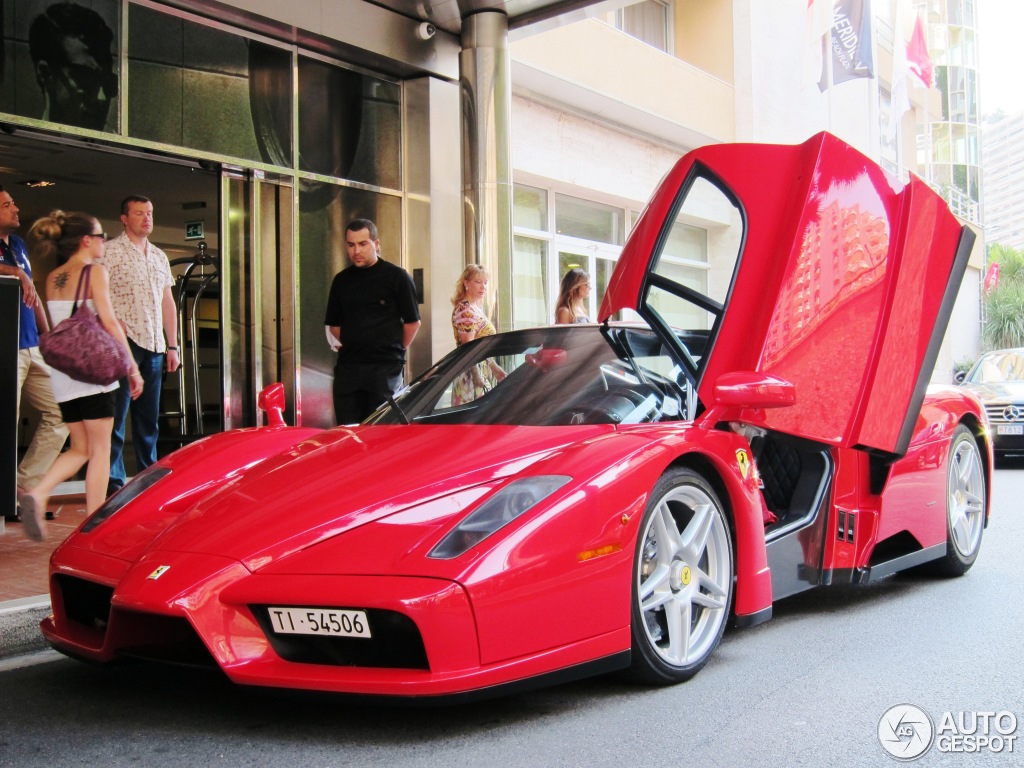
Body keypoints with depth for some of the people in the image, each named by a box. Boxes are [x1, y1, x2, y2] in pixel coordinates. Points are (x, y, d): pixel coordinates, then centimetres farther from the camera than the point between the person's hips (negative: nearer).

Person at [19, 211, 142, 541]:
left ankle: (38, 494, -7)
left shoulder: (52, 279, 14)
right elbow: (109, 322, -11)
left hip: (62, 371, 7)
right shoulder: (94, 271, -6)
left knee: (79, 448, 15)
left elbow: (56, 326, 15)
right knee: (100, 448, 2)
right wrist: (133, 368, -9)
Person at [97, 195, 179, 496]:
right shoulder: (110, 251, -1)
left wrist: (172, 345, 16)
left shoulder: (159, 256, 18)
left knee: (149, 417, 10)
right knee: (117, 415, -6)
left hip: (154, 346, 6)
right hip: (123, 343, -6)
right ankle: (113, 480, -2)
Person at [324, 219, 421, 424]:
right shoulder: (341, 280, 12)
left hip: (385, 368, -4)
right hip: (347, 367, 4)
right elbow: (333, 324, 18)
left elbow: (412, 322, 3)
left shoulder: (397, 277, 0)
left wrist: (395, 350, 5)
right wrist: (353, 346, 9)